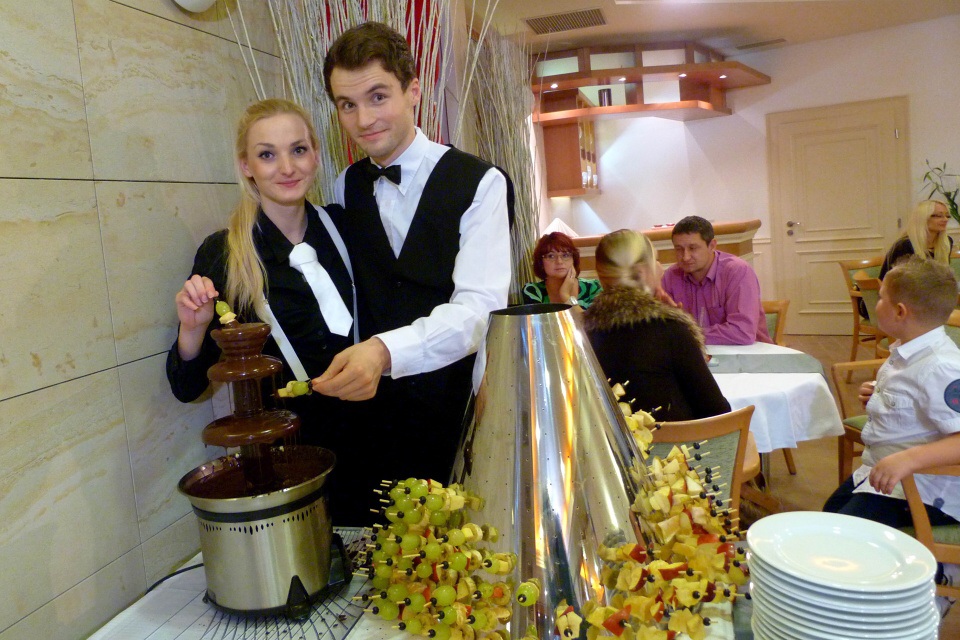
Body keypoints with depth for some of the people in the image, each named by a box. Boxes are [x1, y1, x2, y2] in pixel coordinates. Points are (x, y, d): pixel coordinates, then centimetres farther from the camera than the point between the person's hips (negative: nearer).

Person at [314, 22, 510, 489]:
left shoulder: (479, 183, -11)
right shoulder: (345, 189, 6)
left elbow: (480, 307, -22)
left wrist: (385, 350, -37)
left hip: (464, 412, -3)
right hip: (378, 409, 4)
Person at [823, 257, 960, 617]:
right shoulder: (908, 353, 4)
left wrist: (908, 459, -45)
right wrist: (878, 397, 7)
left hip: (920, 488, -10)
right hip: (882, 468, 10)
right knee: (830, 515, 24)